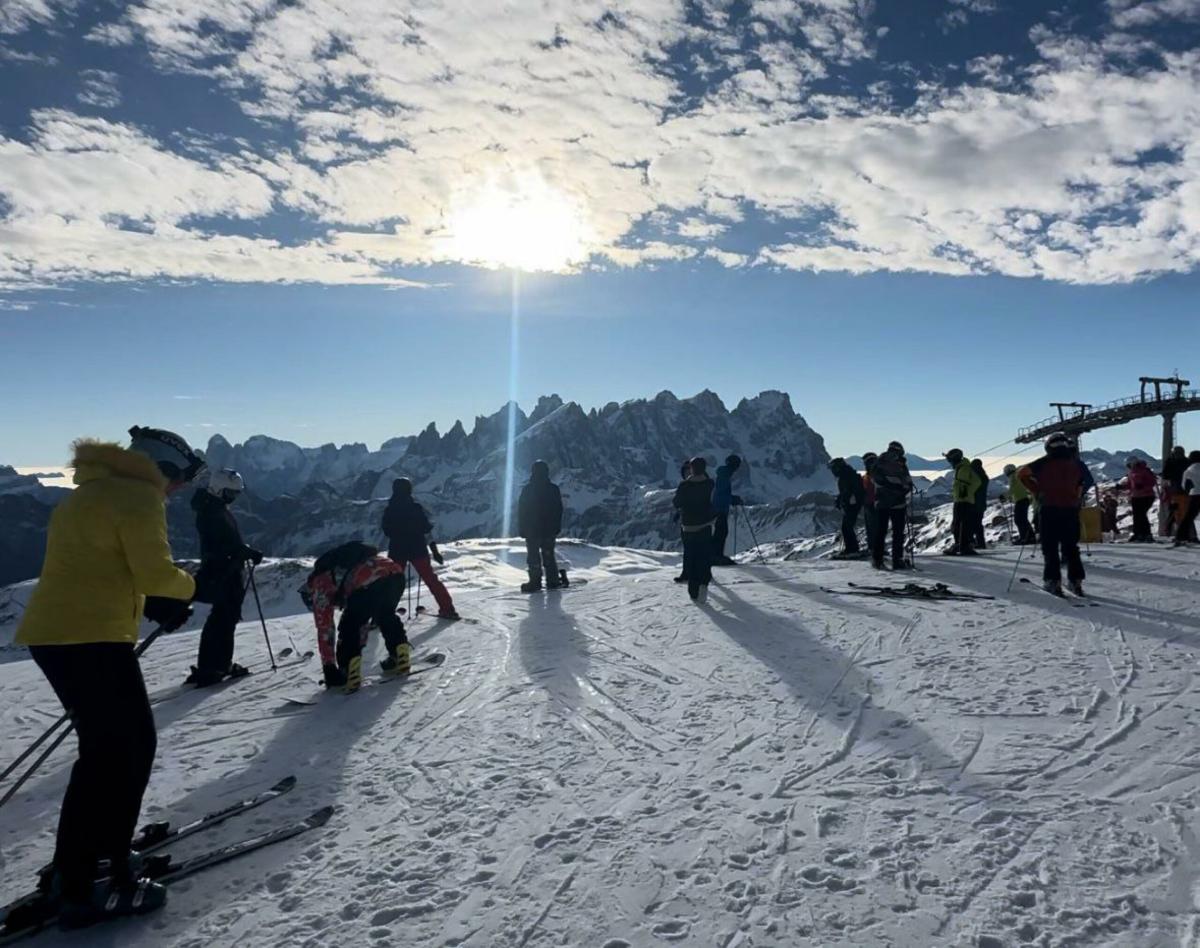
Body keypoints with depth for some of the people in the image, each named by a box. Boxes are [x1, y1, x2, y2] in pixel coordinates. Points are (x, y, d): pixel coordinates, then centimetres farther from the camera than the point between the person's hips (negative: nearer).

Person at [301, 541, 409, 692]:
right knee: (386, 616, 33)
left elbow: (324, 629, 22)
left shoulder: (319, 584, 24)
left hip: (368, 583, -7)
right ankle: (400, 657, 30)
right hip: (395, 573, 7)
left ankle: (349, 674, 9)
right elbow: (362, 618, 50)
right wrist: (360, 643, 58)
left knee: (348, 628, 15)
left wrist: (329, 668, 28)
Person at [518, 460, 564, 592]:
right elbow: (559, 510, 7)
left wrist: (522, 530, 0)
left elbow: (521, 511, -8)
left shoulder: (527, 489, -11)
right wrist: (557, 528, 14)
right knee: (549, 556, 13)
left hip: (532, 531, -3)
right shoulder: (554, 489, 0)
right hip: (550, 530, 3)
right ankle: (553, 581, 13)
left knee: (533, 557, 3)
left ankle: (535, 582, 0)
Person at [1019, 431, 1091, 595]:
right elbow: (1088, 479, 22)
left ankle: (1053, 581, -5)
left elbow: (1023, 474, -8)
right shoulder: (1076, 462, 9)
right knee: (1071, 546, 13)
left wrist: (1037, 492, 0)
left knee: (1050, 547, 2)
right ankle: (1076, 581, 10)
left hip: (1050, 508, -3)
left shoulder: (1045, 462, -2)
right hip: (1071, 509, 3)